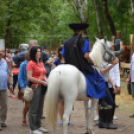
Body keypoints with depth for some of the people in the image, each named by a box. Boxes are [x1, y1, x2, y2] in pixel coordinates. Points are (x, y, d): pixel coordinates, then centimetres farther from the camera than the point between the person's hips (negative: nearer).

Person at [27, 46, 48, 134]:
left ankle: (38, 126, 23)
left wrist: (46, 81, 3)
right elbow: (29, 77, -17)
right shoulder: (31, 63, -10)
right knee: (34, 108, -2)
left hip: (42, 87, 8)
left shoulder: (41, 63, 14)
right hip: (35, 87, -8)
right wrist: (42, 82, -18)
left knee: (40, 108, 13)